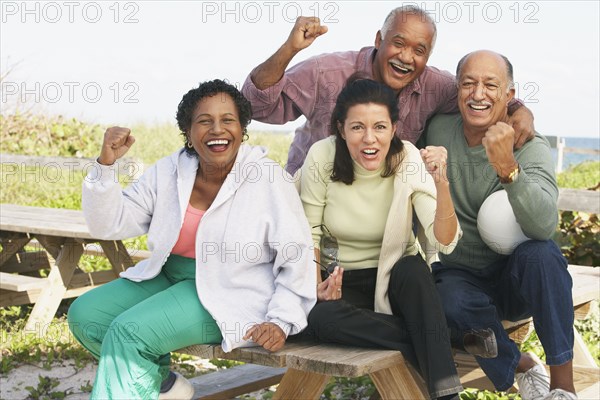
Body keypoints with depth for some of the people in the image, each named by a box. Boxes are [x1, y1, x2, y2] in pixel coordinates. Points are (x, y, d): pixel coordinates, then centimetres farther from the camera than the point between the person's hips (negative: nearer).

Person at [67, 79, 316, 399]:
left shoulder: (268, 180, -10)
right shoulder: (168, 172, 3)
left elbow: (298, 257, -9)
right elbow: (110, 224, 4)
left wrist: (282, 320, -19)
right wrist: (106, 165, -10)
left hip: (228, 297, -7)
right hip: (169, 279, 7)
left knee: (128, 332, -24)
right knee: (84, 315, -5)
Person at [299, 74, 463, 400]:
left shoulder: (410, 161, -17)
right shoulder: (322, 157, -16)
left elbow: (444, 242, -24)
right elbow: (308, 232, -4)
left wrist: (441, 184, -39)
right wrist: (316, 285, -20)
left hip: (395, 276, 0)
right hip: (340, 279, 1)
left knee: (413, 269, -35)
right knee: (319, 317, -32)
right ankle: (432, 345, -19)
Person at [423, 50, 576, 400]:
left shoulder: (531, 148, -13)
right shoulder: (438, 131, -4)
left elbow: (544, 226, -32)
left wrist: (508, 168, -45)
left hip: (516, 279, -1)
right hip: (457, 276, 1)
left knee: (540, 252, -35)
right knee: (454, 303, -34)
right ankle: (523, 368, -6)